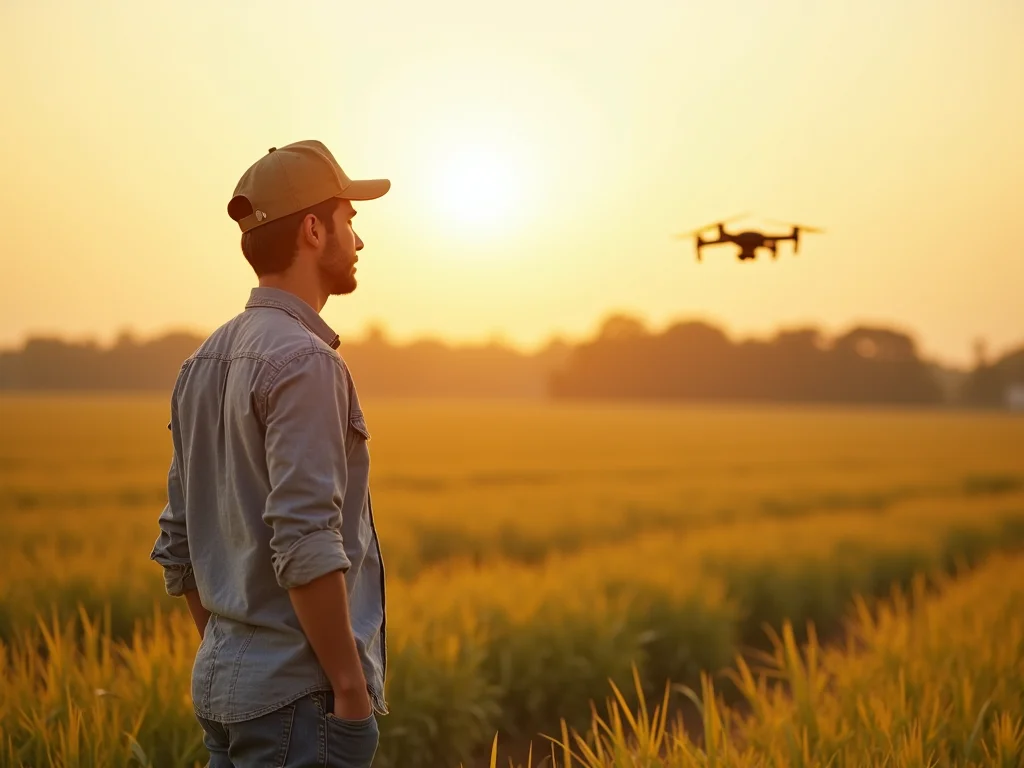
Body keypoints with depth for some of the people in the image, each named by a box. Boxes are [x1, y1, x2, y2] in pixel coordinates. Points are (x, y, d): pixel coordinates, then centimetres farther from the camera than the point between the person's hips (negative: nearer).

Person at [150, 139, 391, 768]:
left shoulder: (205, 363, 12)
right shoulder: (303, 361, -15)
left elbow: (178, 546, 16)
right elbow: (305, 544, -23)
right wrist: (353, 689, -17)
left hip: (220, 686, 9)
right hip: (300, 693, -9)